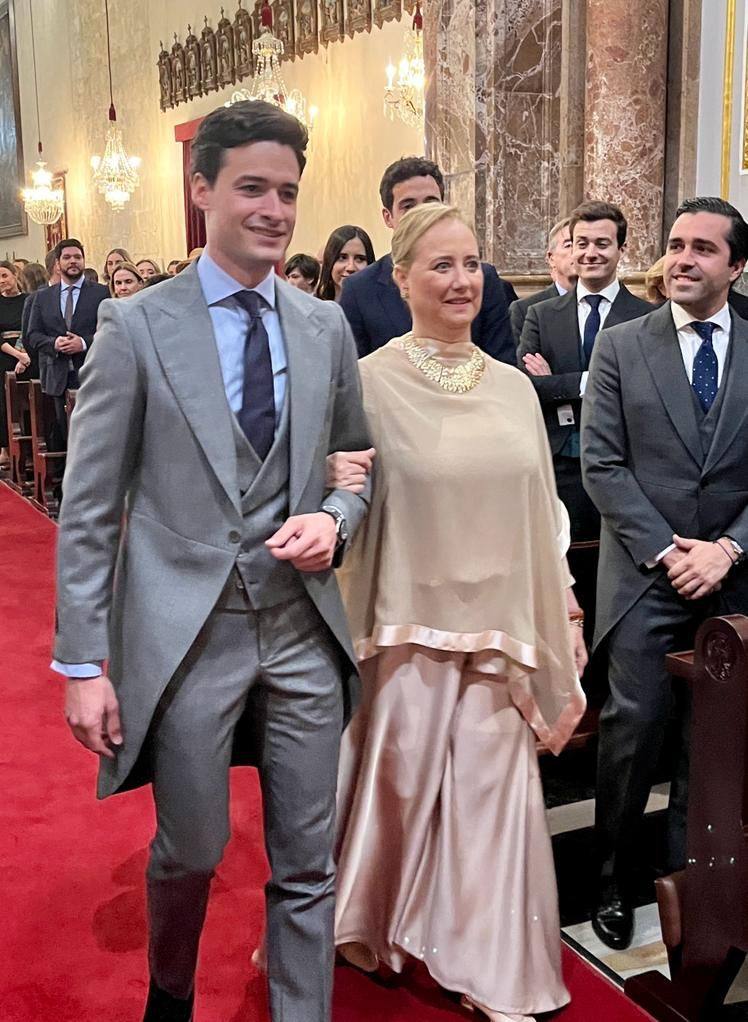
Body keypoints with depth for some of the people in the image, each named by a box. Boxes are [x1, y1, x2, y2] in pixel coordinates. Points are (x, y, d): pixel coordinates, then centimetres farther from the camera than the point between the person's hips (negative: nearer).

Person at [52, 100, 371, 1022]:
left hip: (303, 631, 3)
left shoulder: (326, 326, 5)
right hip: (185, 634, -2)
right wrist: (85, 663, -9)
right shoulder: (136, 326, -6)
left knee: (307, 862, 11)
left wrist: (333, 520, -8)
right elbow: (87, 508, -6)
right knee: (190, 850, 15)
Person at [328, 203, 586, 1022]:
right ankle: (373, 930, 39)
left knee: (492, 792, 10)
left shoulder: (514, 386, 6)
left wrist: (566, 618, 9)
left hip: (499, 628, 4)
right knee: (397, 784, 11)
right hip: (408, 625, -3)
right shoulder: (369, 380, -7)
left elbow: (541, 514, 10)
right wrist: (336, 488, -23)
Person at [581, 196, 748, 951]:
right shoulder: (621, 346, 2)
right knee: (634, 728, -1)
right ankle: (612, 882, 16)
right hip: (644, 576, -2)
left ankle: (687, 880, 28)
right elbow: (600, 464, -4)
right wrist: (665, 550, -11)